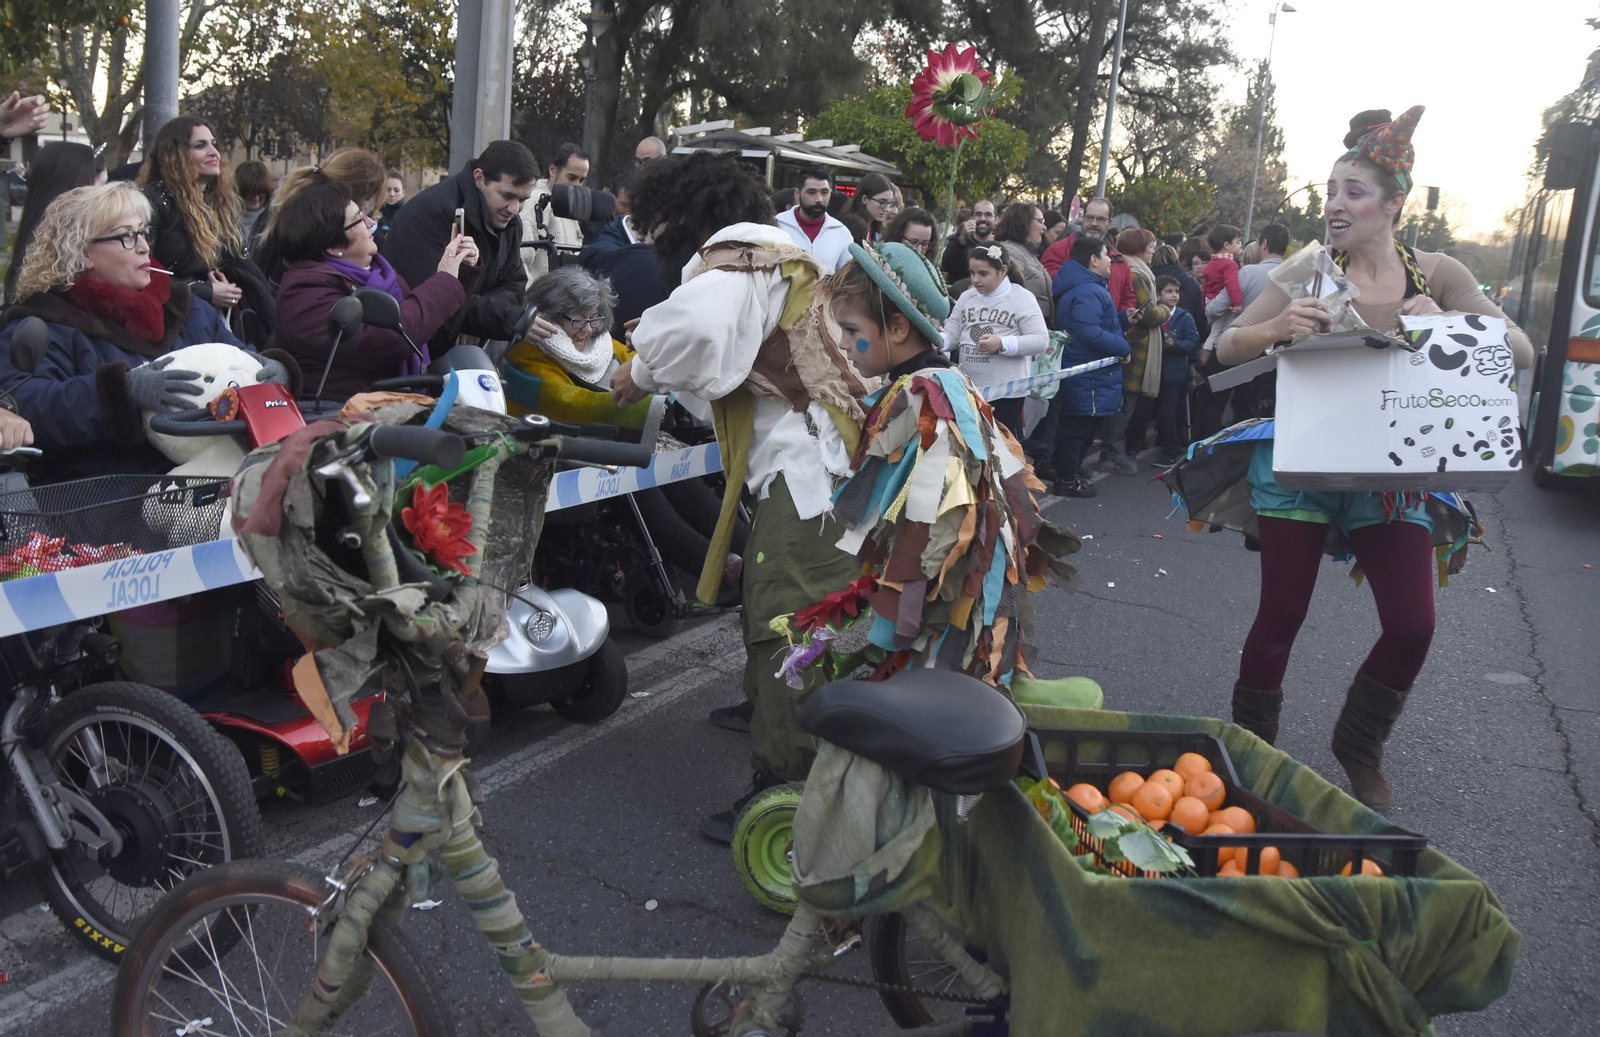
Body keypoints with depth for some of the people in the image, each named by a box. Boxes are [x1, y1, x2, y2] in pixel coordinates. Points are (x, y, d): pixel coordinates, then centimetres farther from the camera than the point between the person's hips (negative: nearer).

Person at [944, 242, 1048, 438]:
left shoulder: (1022, 298, -8)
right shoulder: (966, 297, 8)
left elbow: (1040, 340, -14)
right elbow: (951, 335, 5)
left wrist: (1002, 344, -23)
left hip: (1007, 390, -5)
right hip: (968, 388, 5)